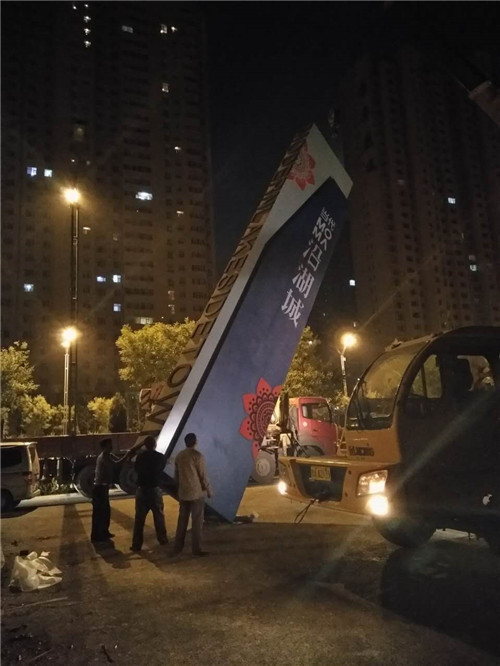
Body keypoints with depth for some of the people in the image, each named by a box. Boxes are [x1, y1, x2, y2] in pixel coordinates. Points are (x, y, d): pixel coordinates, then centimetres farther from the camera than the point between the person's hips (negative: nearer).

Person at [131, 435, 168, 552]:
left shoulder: (140, 456, -5)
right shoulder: (160, 457, -8)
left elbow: (136, 469, 10)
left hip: (141, 490, 0)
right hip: (155, 490, 0)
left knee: (139, 518, 5)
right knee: (159, 516, 15)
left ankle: (136, 544, 6)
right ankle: (162, 539, 24)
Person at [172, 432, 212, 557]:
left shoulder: (179, 456, 6)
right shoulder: (197, 455, -13)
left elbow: (176, 476, 12)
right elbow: (203, 476, -12)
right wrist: (209, 490, 0)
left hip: (183, 494, 6)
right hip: (196, 493, -6)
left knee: (182, 520, 13)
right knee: (197, 521, 3)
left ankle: (177, 548, 18)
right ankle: (196, 549, 7)